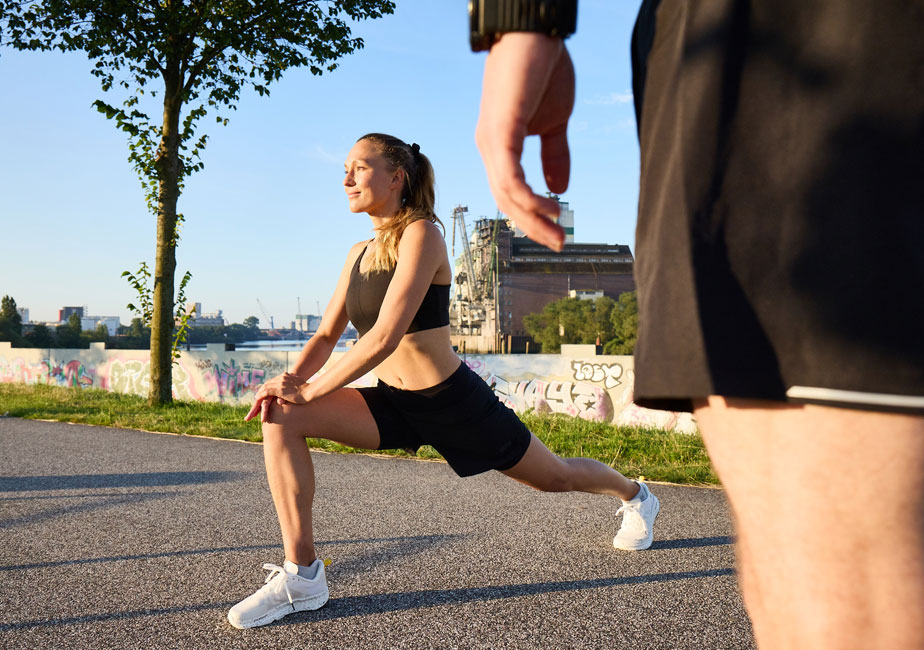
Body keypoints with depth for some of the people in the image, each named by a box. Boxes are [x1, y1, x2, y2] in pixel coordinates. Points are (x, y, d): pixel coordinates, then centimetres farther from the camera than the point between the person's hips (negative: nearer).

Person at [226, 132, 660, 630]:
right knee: (280, 418, -17)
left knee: (554, 477, 15)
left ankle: (635, 495, 50)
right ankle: (301, 574, -14)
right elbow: (326, 335, 4)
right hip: (393, 403, 6)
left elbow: (386, 336, -27)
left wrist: (309, 390, -26)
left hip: (453, 402, -6)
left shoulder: (421, 234, -19)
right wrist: (292, 379, -16)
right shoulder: (359, 253, 4)